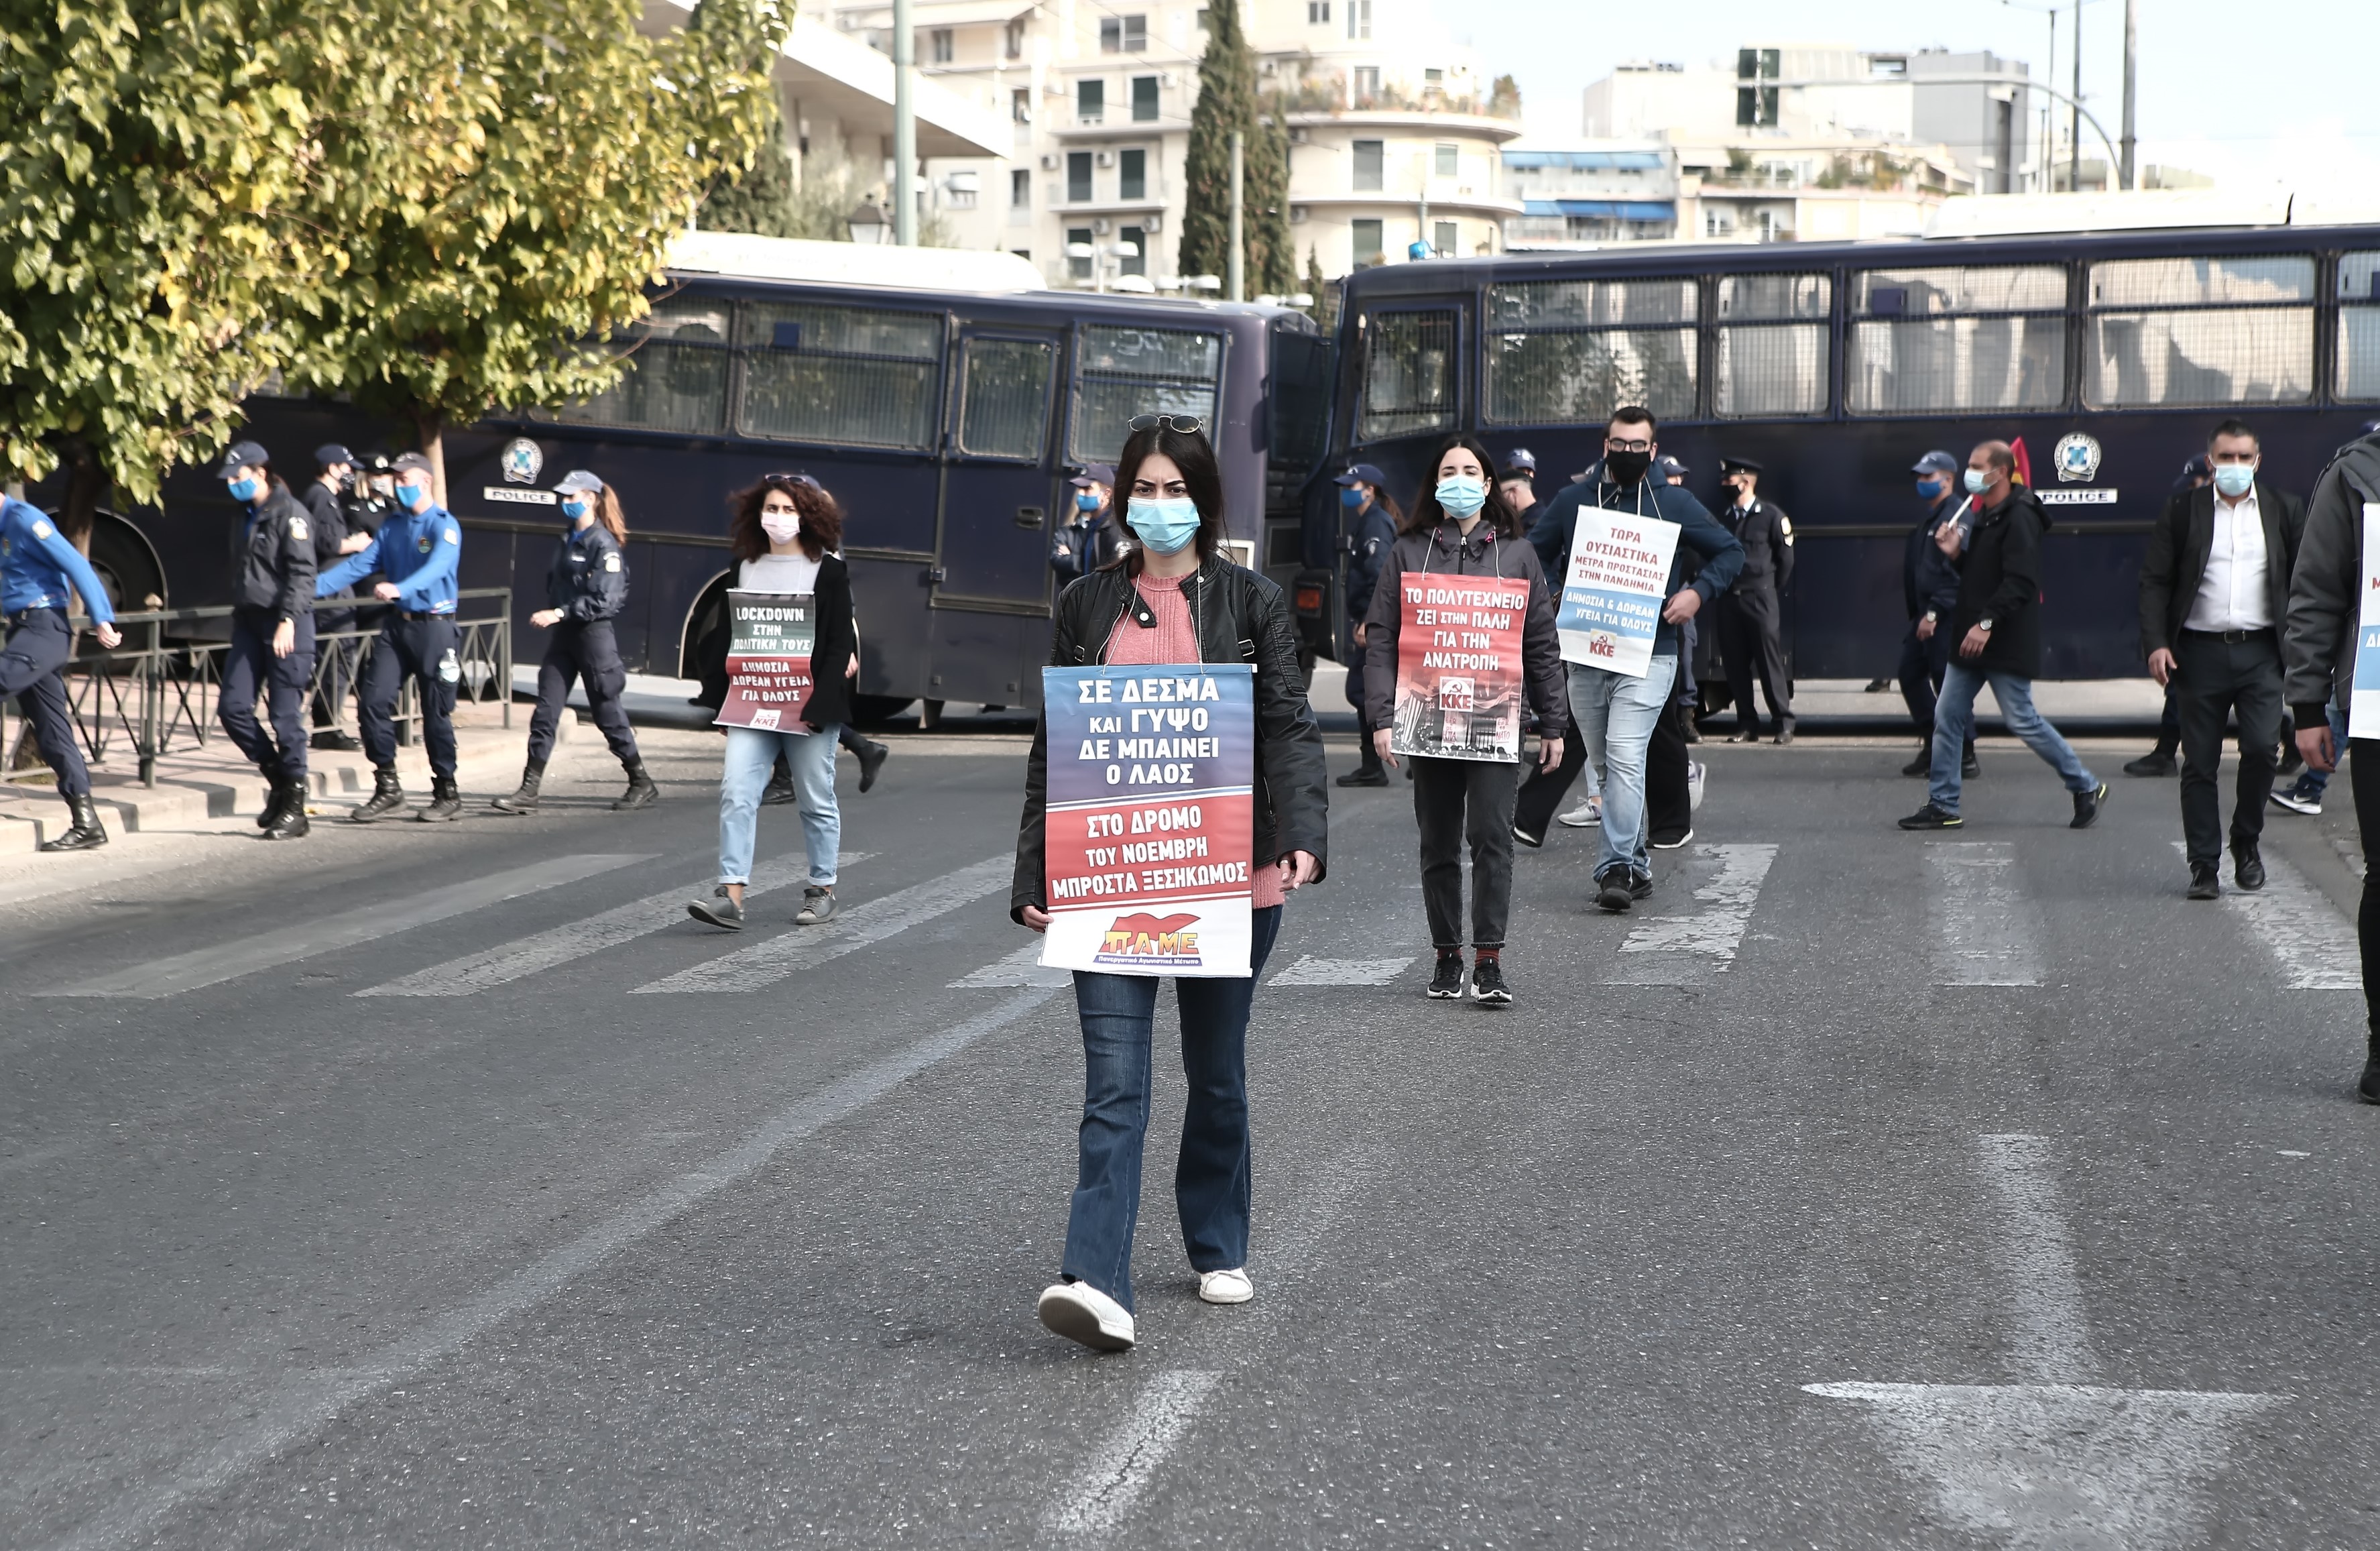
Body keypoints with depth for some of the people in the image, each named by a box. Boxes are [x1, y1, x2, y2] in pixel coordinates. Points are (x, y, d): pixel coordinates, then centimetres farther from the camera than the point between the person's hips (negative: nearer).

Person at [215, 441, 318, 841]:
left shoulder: (289, 513, -8)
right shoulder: (249, 517, 17)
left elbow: (302, 572, -16)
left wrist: (288, 621, -24)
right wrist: (238, 617, 23)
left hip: (285, 624, -8)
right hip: (250, 623, 8)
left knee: (286, 715, -5)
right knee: (233, 707, 1)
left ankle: (295, 806, 2)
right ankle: (278, 777, 17)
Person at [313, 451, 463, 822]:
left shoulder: (444, 525, -8)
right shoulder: (392, 525, 13)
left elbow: (437, 566, -26)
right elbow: (360, 563, 6)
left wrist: (399, 589, -43)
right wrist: (315, 586, -7)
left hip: (433, 625, -6)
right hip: (396, 625, 6)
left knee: (436, 712, 0)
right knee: (373, 701, -2)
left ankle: (447, 792, 13)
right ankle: (387, 788, 8)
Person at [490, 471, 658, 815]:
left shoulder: (604, 545, -12)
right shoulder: (568, 539, 13)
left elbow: (604, 600, -19)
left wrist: (559, 613, -24)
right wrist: (551, 613, 5)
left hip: (593, 634, -8)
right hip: (563, 635, 8)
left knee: (607, 712, 1)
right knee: (545, 712, 1)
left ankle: (642, 785, 15)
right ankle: (528, 791, 1)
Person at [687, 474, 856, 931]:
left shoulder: (828, 570, -2)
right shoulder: (745, 568, 10)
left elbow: (840, 644, -6)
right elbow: (729, 636, 14)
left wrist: (815, 705, -15)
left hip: (809, 706, -3)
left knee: (817, 800, 7)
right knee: (737, 792, -9)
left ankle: (822, 889, 21)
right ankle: (732, 897, -13)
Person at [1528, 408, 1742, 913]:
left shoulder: (1675, 503, 4)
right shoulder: (1572, 501, 9)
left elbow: (1730, 552, 11)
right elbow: (1533, 555, 19)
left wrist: (1697, 592, -5)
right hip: (1584, 657, 4)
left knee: (1625, 758, -18)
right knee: (1604, 766, 10)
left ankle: (1618, 868, -19)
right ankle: (1638, 864, 24)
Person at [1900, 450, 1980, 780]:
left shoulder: (1956, 515, -14)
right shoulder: (1931, 516, 17)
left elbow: (1957, 571, -21)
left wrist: (1934, 613, -23)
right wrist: (1919, 614, 17)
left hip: (1946, 617, -10)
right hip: (1926, 614, 10)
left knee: (1948, 682, -6)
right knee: (1910, 675, 11)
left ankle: (1965, 758, 2)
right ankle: (1932, 747, 21)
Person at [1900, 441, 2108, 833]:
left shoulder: (2019, 517, -16)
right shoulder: (1984, 515, 15)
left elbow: (2020, 581, -24)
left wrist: (1987, 622, -29)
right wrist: (1956, 553, 2)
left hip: (2006, 642, -10)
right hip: (1972, 639, 10)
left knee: (2021, 720, -4)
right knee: (1947, 717, 6)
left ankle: (2086, 788, 11)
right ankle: (1942, 806, 11)